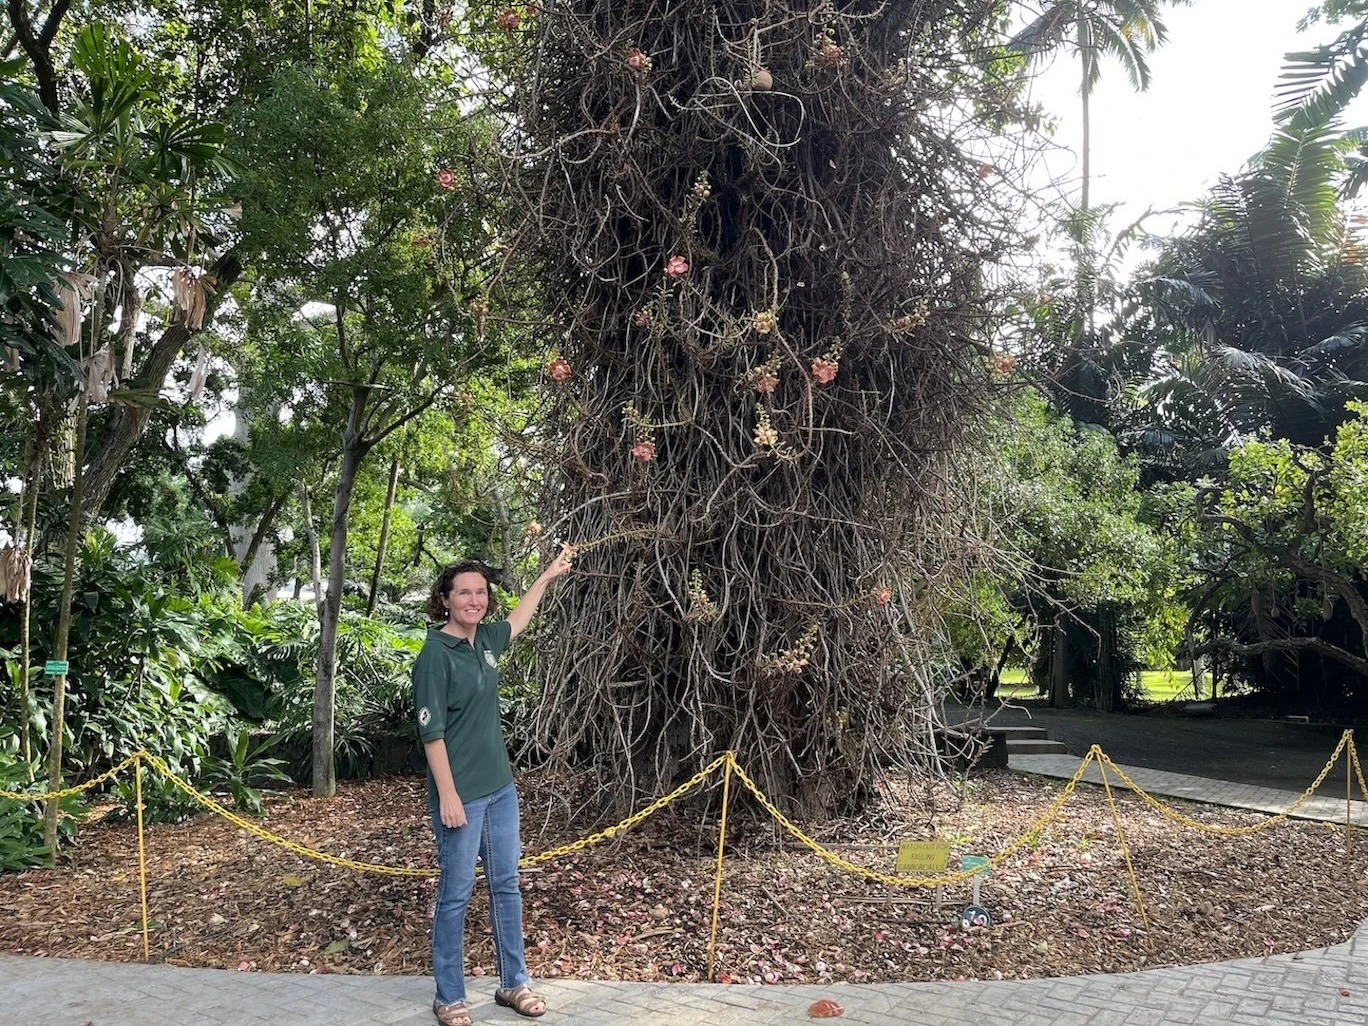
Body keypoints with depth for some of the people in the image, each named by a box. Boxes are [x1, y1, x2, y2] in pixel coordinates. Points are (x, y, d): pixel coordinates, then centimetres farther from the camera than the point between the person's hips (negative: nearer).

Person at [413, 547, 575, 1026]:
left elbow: (517, 622, 29)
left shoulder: (484, 640, 5)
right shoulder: (436, 654, -16)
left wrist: (548, 575, 36)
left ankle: (514, 982, 28)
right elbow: (432, 732, -17)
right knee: (456, 893, 3)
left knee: (507, 885, 14)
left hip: (500, 788, 7)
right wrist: (447, 796, -18)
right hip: (461, 795, -7)